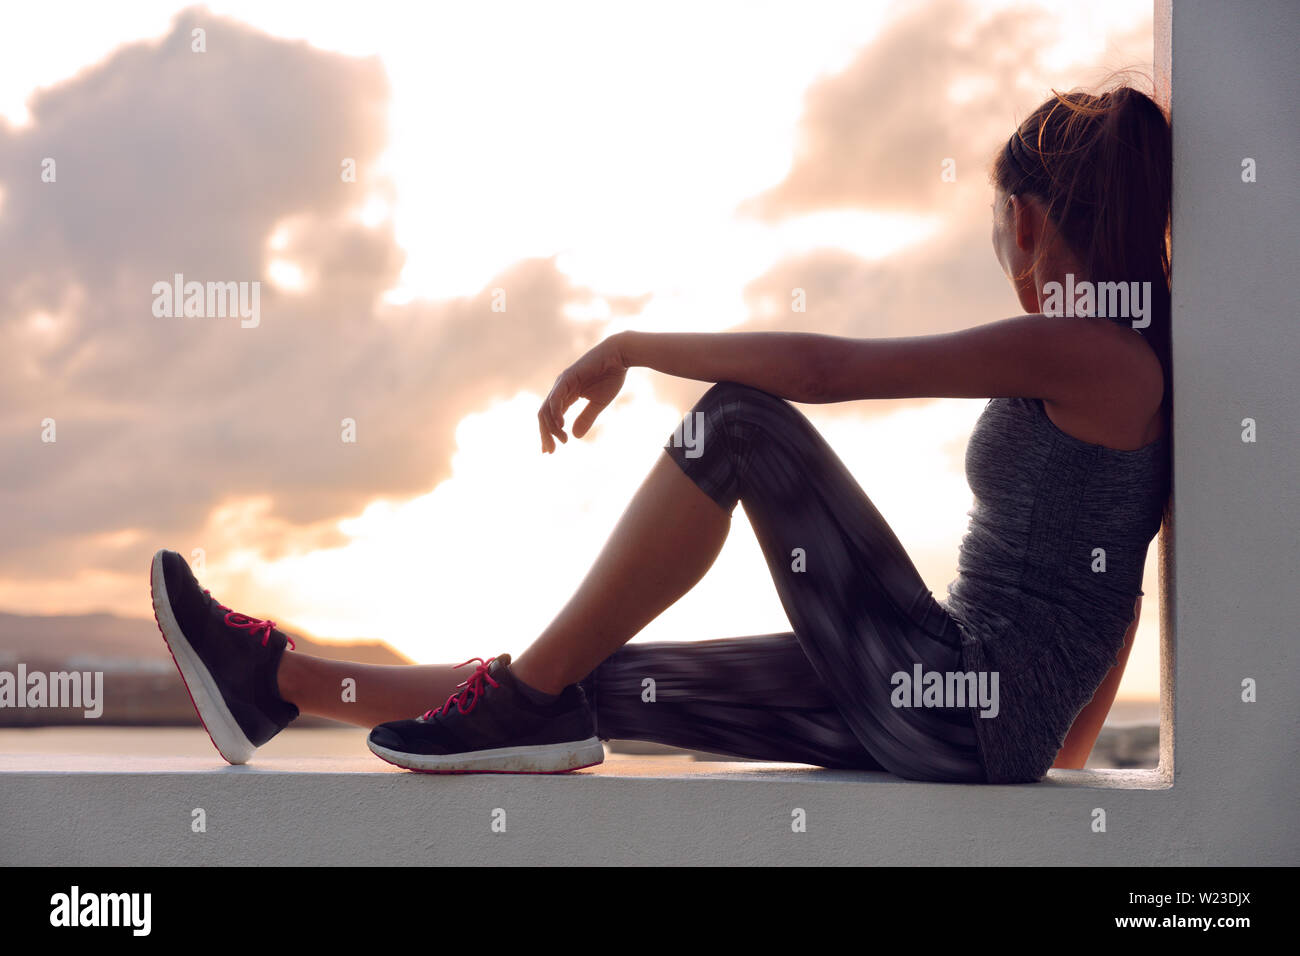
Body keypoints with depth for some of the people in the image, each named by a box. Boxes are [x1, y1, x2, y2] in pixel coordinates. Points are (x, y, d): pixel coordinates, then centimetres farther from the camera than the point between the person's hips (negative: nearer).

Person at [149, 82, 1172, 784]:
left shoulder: (1081, 345, -12)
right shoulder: (1134, 357, 17)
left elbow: (818, 368, -18)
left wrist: (631, 346, -7)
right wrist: (1067, 745, 29)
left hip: (971, 713, -9)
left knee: (740, 418, -14)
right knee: (600, 680, 6)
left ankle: (528, 698, -9)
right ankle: (279, 677, 11)